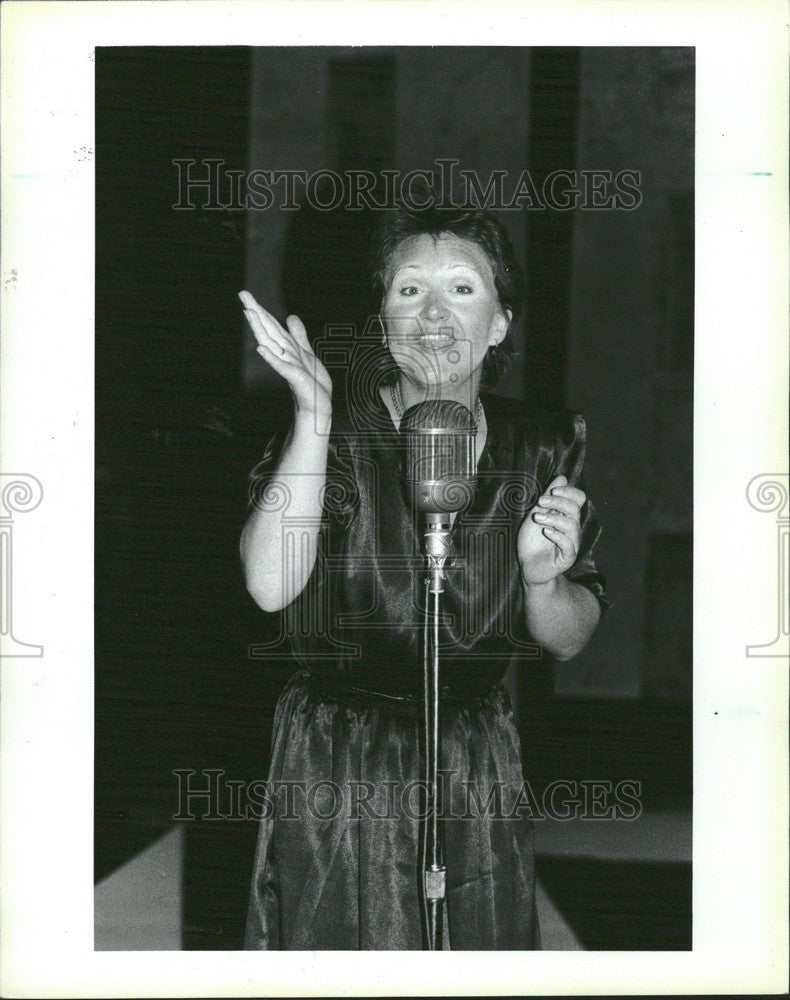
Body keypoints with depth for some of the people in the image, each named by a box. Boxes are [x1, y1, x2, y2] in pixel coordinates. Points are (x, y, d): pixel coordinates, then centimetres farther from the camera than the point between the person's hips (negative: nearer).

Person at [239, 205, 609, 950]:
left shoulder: (541, 449, -2)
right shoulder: (338, 438, -11)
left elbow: (570, 639, 3)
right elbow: (270, 586, -27)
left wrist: (542, 580, -19)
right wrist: (314, 417, -31)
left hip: (480, 769, 3)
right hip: (336, 776, -3)